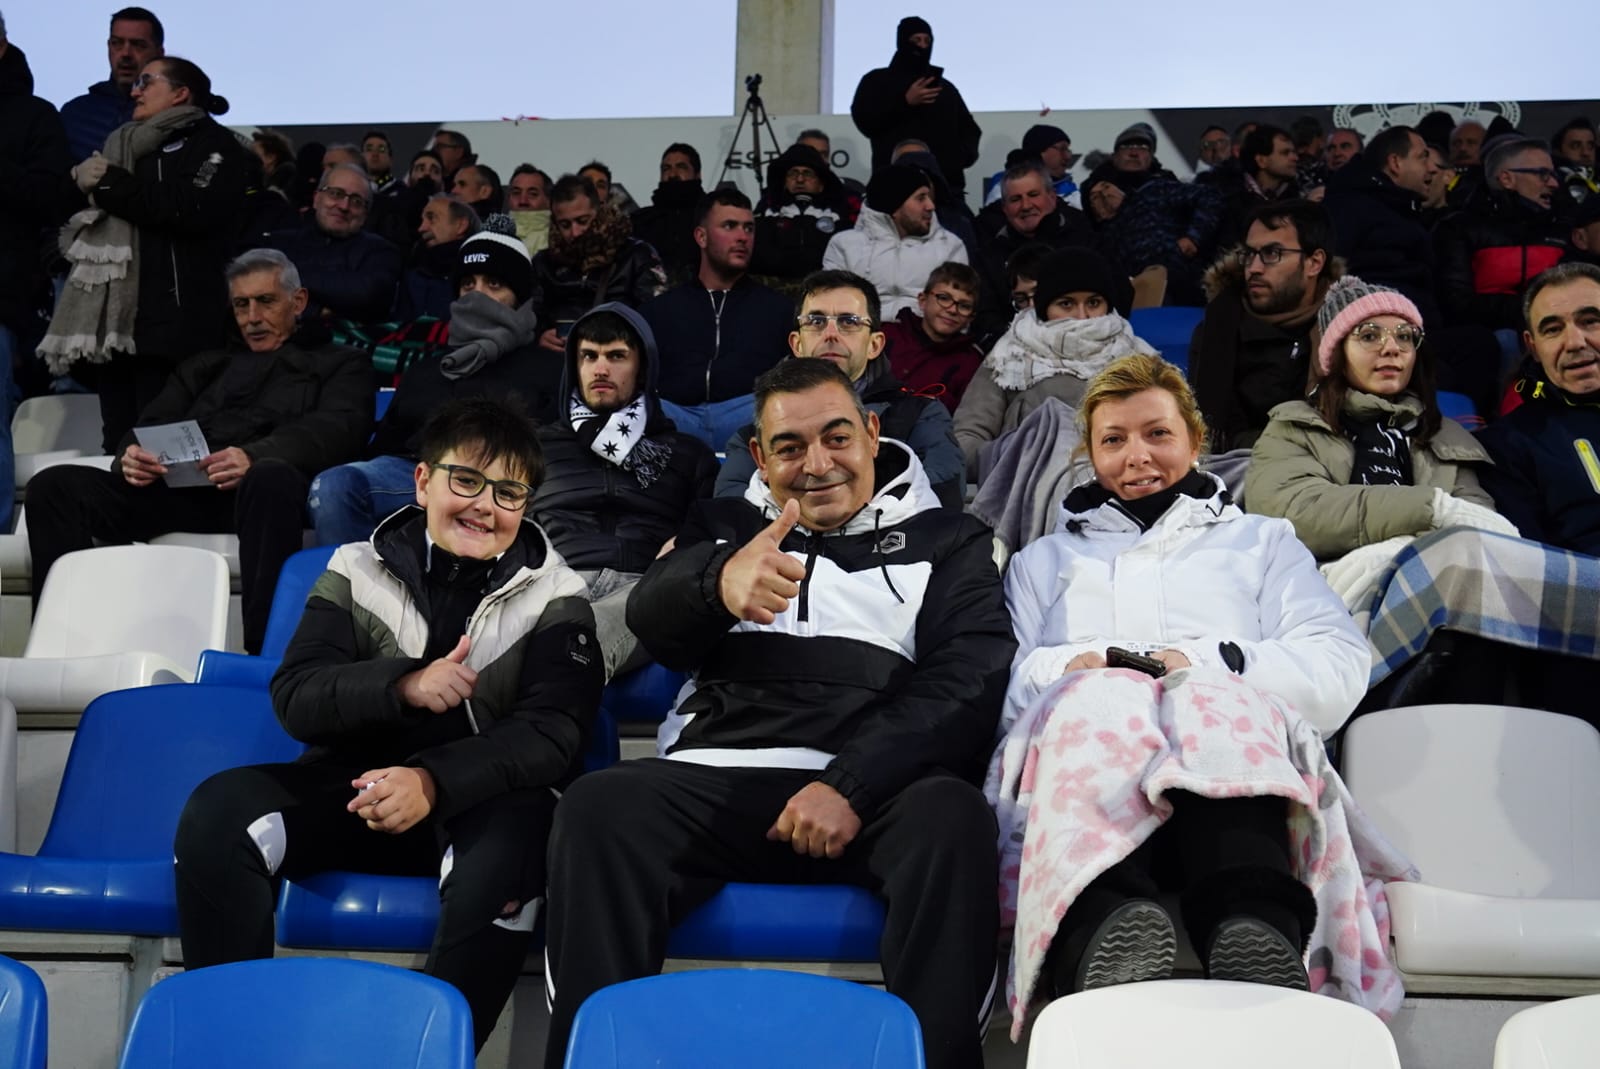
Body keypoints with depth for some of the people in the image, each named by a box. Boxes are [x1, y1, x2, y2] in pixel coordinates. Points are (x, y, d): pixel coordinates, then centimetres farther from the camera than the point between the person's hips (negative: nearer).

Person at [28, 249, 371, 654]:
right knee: (54, 485, -16)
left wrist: (255, 456, -22)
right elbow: (152, 426, 21)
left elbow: (337, 430, -1)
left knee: (272, 476, -40)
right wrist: (130, 457, -7)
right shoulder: (206, 366, 34)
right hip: (180, 491, 5)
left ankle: (264, 651, -45)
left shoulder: (339, 364, 20)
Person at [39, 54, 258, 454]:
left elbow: (190, 210, -15)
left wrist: (110, 184, -6)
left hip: (172, 326, -7)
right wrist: (83, 181, 7)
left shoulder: (213, 144, 3)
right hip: (114, 320, 7)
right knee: (117, 448, 4)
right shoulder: (124, 147, 27)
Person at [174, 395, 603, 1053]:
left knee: (503, 859, -36)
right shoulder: (358, 571, 7)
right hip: (357, 783, 3)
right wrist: (402, 685, -22)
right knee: (219, 811, -22)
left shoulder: (553, 596, 1)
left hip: (482, 799, -2)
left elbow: (551, 733, -10)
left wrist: (435, 781, -28)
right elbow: (295, 699, -1)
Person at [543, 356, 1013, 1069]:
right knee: (597, 807, -27)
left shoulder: (946, 539, 17)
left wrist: (851, 785, -15)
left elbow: (972, 679, 1)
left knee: (954, 819, -33)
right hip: (719, 779, 2)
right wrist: (719, 581, -25)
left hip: (876, 790, -1)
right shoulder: (726, 525, 22)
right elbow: (653, 619, 1)